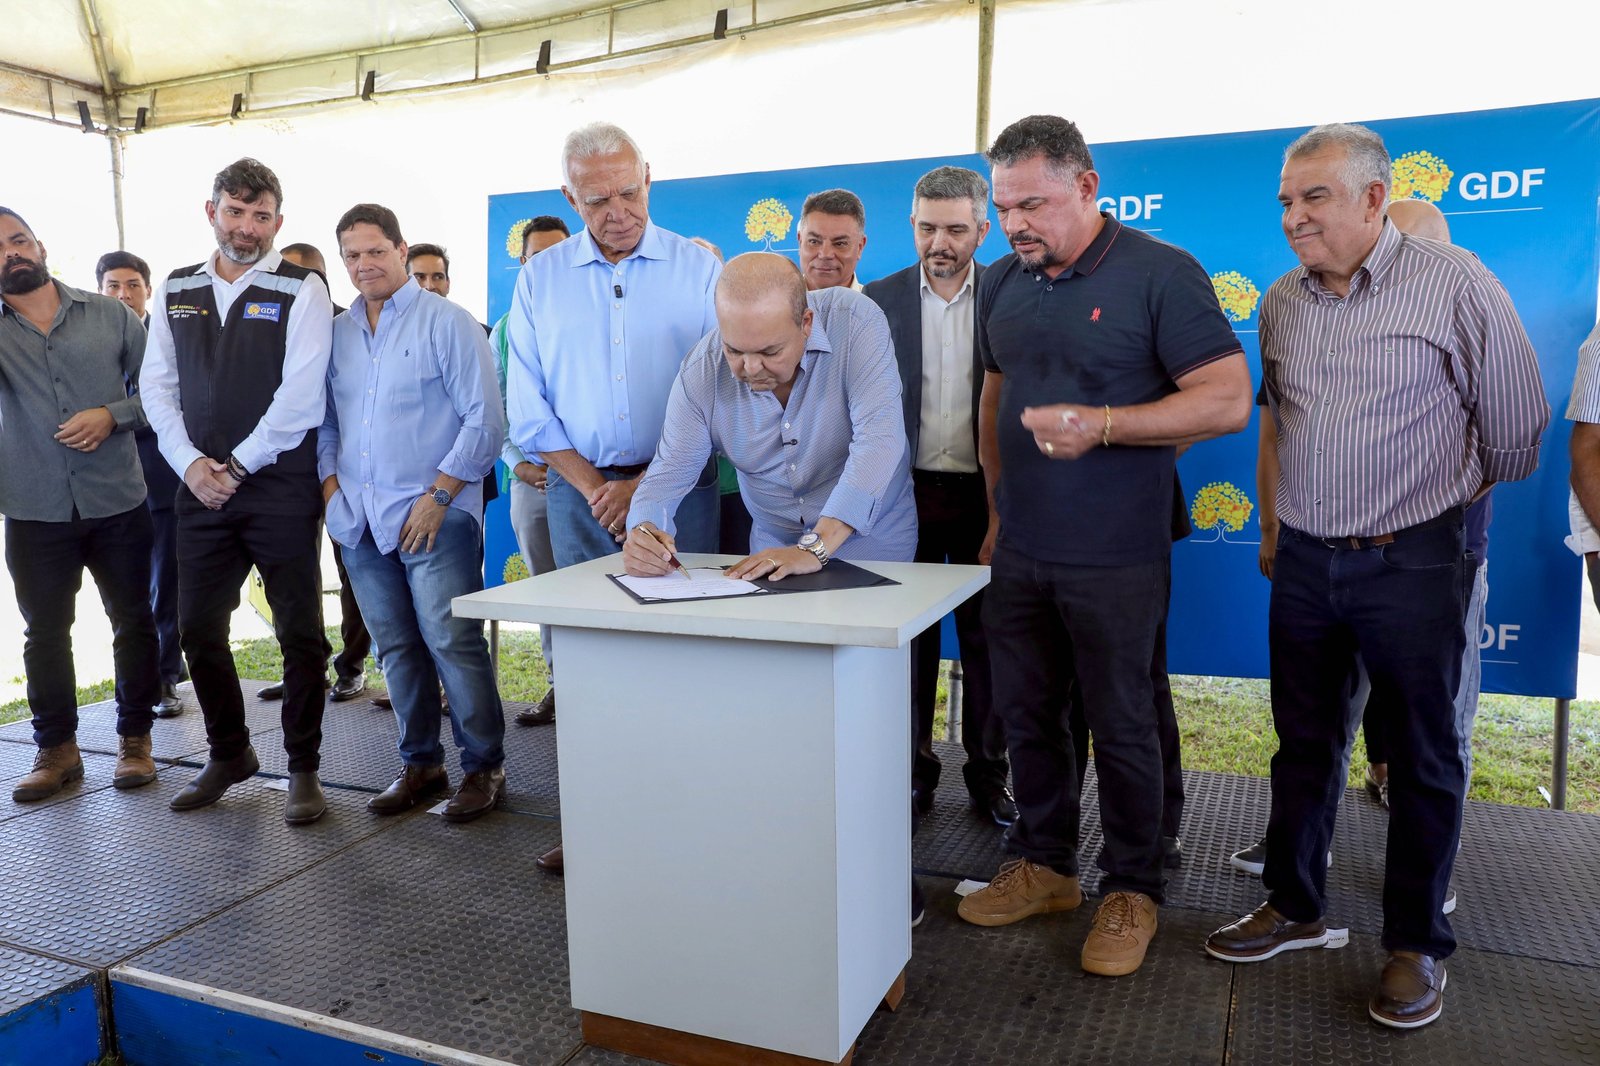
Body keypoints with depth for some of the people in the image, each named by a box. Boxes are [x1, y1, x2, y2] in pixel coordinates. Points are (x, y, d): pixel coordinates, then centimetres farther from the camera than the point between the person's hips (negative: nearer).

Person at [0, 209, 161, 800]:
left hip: (118, 506, -1)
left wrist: (114, 414, -13)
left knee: (134, 623, 7)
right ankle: (56, 749, 23)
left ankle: (134, 739, 21)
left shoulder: (111, 315, 3)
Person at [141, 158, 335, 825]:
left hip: (281, 487, -5)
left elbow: (299, 396, -11)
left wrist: (236, 467, -11)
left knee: (299, 633, 1)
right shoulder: (176, 292, 12)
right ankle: (228, 755, 30)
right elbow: (157, 384, 9)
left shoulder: (301, 291, -3)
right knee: (198, 629, 10)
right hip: (201, 488, 5)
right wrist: (191, 463, -5)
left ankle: (303, 769, 15)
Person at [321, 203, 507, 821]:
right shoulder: (335, 333, 13)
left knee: (453, 643, -7)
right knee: (396, 649, 12)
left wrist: (438, 497, -13)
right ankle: (420, 764, 24)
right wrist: (331, 485, 4)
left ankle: (483, 767, 7)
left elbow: (485, 421, -9)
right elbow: (324, 422, 20)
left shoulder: (446, 322, -4)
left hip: (433, 516, -6)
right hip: (360, 520, 6)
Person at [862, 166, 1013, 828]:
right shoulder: (880, 300, 3)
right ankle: (912, 771, 23)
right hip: (907, 494, 1)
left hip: (985, 494, 0)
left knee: (985, 638, 9)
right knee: (909, 637, 8)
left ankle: (989, 773, 24)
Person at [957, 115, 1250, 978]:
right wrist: (1001, 508, 14)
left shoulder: (1160, 274, -9)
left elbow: (1228, 401, -13)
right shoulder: (1002, 284, 9)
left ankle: (1131, 890, 25)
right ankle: (1043, 867, 32)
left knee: (1121, 724, 6)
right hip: (1019, 552, 6)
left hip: (1115, 559, -6)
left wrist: (1102, 424, -23)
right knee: (1026, 714, 14)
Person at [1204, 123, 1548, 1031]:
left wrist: (1463, 501, 12)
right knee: (1305, 744, 14)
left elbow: (1515, 427, -2)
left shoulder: (1456, 285, -10)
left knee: (1426, 757, 8)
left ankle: (1418, 945, 23)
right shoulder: (1282, 303, 6)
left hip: (1415, 560, -4)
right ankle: (1295, 906, 30)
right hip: (1305, 559, 5)